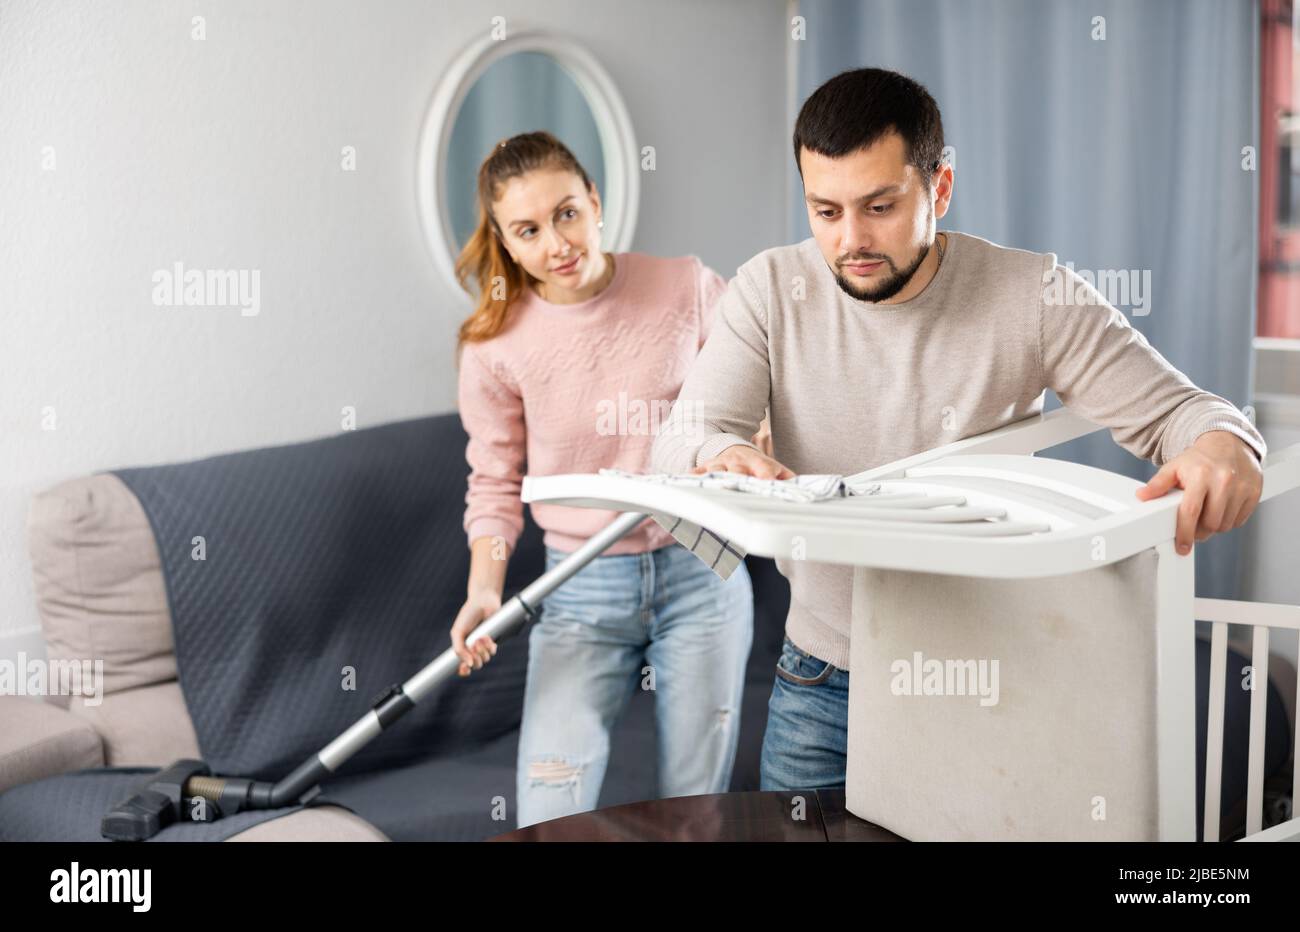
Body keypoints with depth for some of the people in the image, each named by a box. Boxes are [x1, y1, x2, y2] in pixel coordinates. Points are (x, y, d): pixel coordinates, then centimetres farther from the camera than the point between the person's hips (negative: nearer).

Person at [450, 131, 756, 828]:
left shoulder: (687, 288, -5)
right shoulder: (496, 344, -5)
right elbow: (495, 481, 3)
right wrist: (484, 589, -11)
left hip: (702, 571, 1)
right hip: (580, 591, 0)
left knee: (696, 815, 9)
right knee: (549, 819, -9)